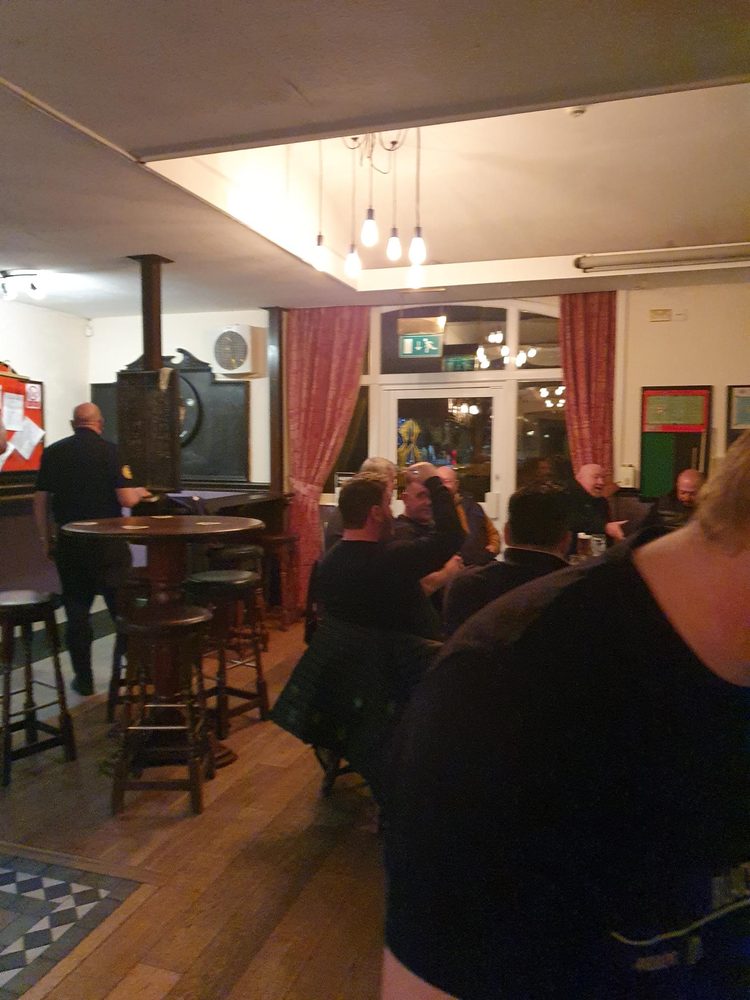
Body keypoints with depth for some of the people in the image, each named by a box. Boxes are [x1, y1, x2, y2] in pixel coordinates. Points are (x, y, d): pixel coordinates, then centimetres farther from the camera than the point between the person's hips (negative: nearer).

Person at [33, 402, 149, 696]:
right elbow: (127, 499, -14)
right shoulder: (110, 451, -9)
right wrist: (140, 491, 8)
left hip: (69, 542, 3)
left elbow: (40, 500, 3)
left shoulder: (53, 452, 2)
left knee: (76, 610, 10)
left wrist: (46, 539, 13)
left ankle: (83, 678, 16)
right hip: (108, 542, -2)